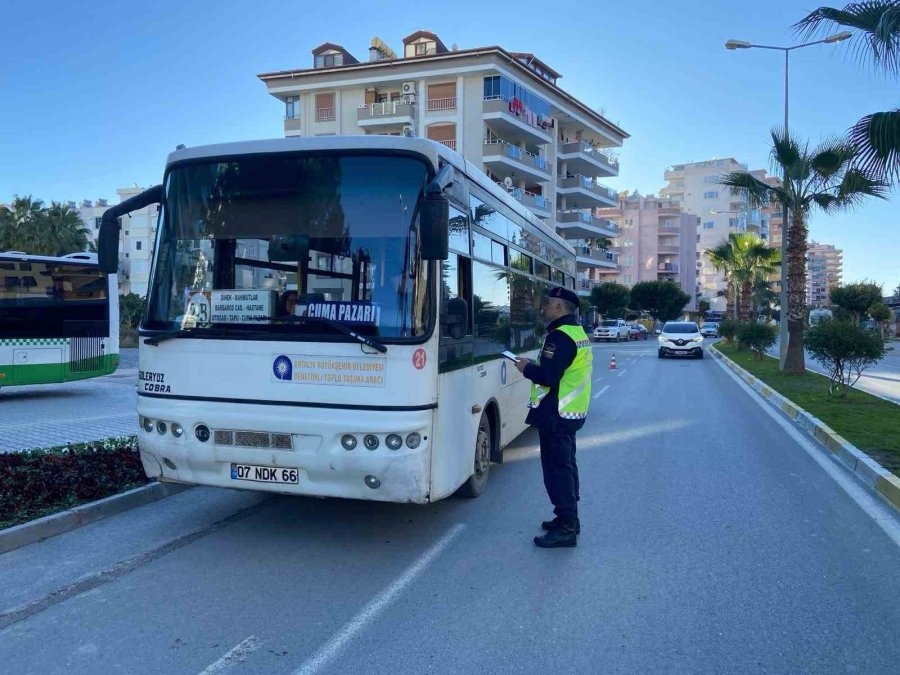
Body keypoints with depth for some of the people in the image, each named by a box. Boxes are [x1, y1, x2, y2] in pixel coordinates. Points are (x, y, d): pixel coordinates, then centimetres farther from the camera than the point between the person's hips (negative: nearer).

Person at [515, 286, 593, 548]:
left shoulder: (559, 336, -19)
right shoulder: (578, 332, 14)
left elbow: (548, 376, -26)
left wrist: (526, 368, -8)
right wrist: (535, 365, 12)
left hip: (555, 415, -11)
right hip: (572, 412, 11)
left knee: (556, 469, -5)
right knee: (566, 465, 18)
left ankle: (566, 528, -1)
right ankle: (569, 518, 28)